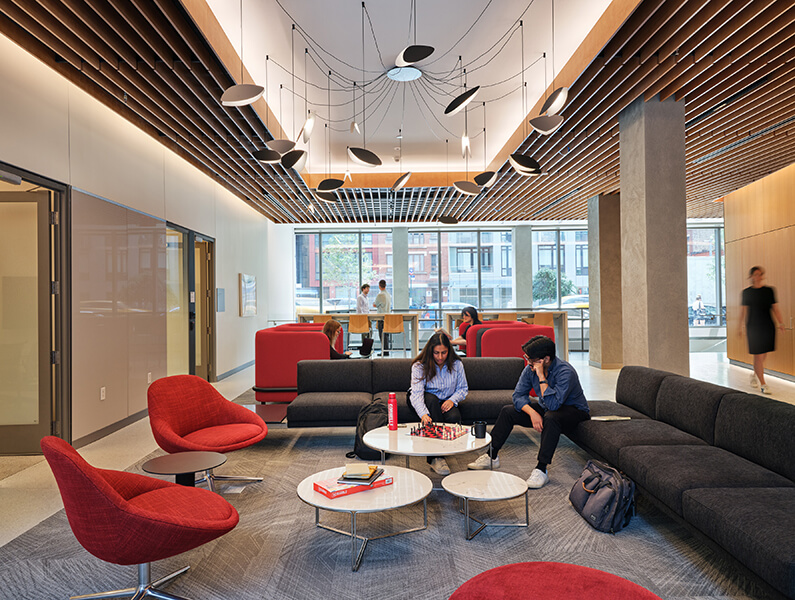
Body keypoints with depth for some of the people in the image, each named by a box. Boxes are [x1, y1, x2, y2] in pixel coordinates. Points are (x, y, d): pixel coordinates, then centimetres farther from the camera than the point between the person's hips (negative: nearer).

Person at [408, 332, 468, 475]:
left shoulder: (456, 364, -9)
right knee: (432, 399, -38)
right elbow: (417, 393, -29)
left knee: (454, 417, -32)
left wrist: (453, 400, -20)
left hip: (446, 402, 2)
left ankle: (433, 457, -15)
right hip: (425, 403, -2)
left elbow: (463, 388, 2)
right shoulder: (419, 366, -18)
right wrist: (423, 414, -47)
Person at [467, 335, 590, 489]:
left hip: (573, 410, -7)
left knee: (551, 417, -39)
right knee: (508, 411, -4)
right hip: (544, 408, 7)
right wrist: (532, 413, -25)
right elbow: (518, 395, -7)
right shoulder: (530, 368, -12)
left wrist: (541, 377, -40)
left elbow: (553, 404, -41)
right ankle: (492, 456, 5)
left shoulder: (565, 372, -31)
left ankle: (541, 470, -32)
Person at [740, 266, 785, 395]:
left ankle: (755, 375, 36)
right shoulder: (746, 292, 1)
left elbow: (775, 309, 6)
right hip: (753, 327, -2)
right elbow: (744, 311, 3)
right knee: (758, 356, -4)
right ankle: (763, 384, 3)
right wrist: (742, 326, 0)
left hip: (768, 326, 2)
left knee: (763, 355, 10)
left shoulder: (769, 291, 5)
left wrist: (781, 323, -2)